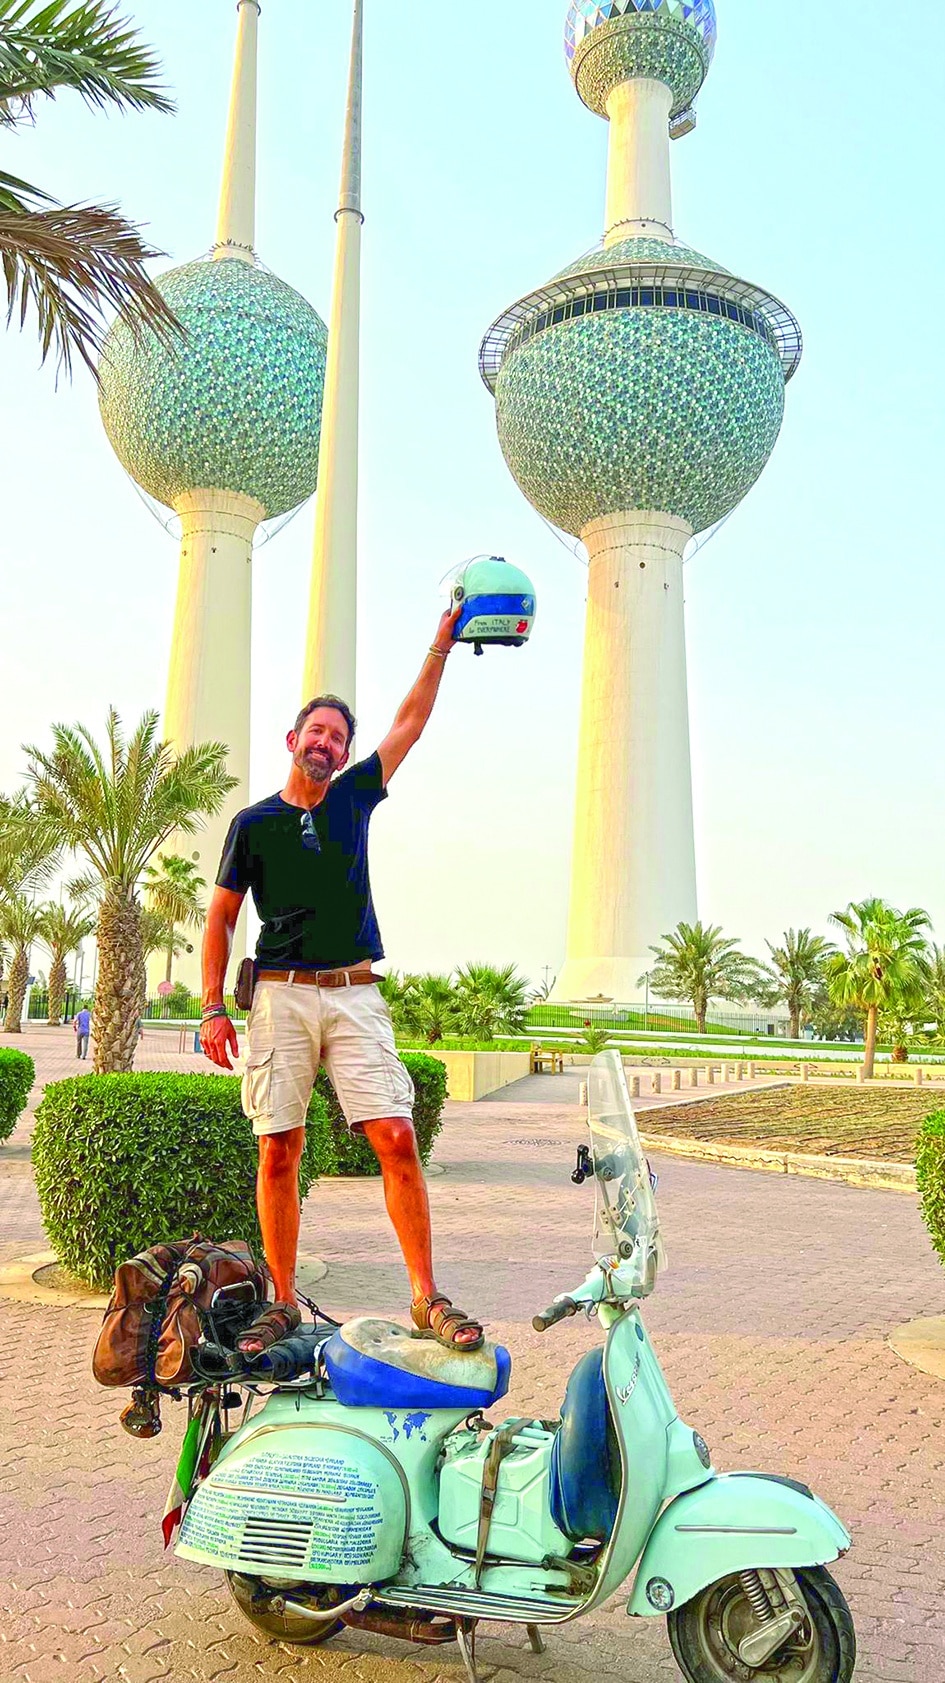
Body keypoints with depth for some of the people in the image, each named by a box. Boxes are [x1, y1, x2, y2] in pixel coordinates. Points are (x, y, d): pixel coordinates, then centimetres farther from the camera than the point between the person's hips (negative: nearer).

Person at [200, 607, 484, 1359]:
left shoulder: (354, 796, 14)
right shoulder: (254, 823, 8)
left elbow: (411, 721, 14)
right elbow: (221, 917, 9)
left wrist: (442, 645, 9)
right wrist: (214, 1007, -1)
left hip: (354, 994, 1)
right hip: (281, 995, -1)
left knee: (396, 1136, -9)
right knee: (279, 1151, 0)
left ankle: (426, 1297, -4)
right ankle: (283, 1303, 11)